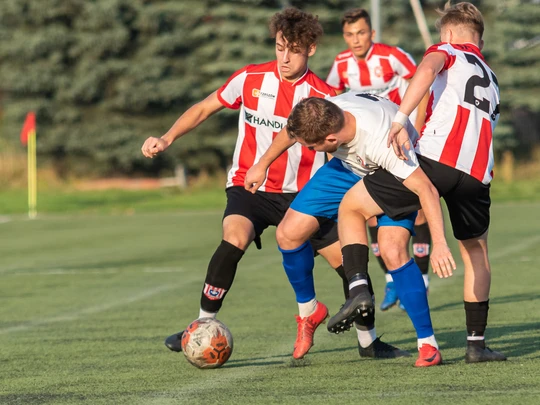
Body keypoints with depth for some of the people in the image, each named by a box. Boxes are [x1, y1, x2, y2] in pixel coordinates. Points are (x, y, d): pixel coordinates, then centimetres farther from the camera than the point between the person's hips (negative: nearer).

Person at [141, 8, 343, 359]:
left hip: (300, 194, 1)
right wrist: (166, 139, -6)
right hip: (249, 187, -1)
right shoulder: (250, 79, -5)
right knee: (235, 239, -31)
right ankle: (203, 325, -19)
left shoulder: (323, 96, -7)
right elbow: (204, 109, 6)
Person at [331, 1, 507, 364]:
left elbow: (427, 70, -9)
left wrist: (400, 120, -19)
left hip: (435, 157, -5)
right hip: (478, 172, 5)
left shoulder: (448, 51, 15)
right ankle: (477, 343, 20)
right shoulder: (491, 80, 34)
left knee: (351, 206, 10)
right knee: (476, 252, 27)